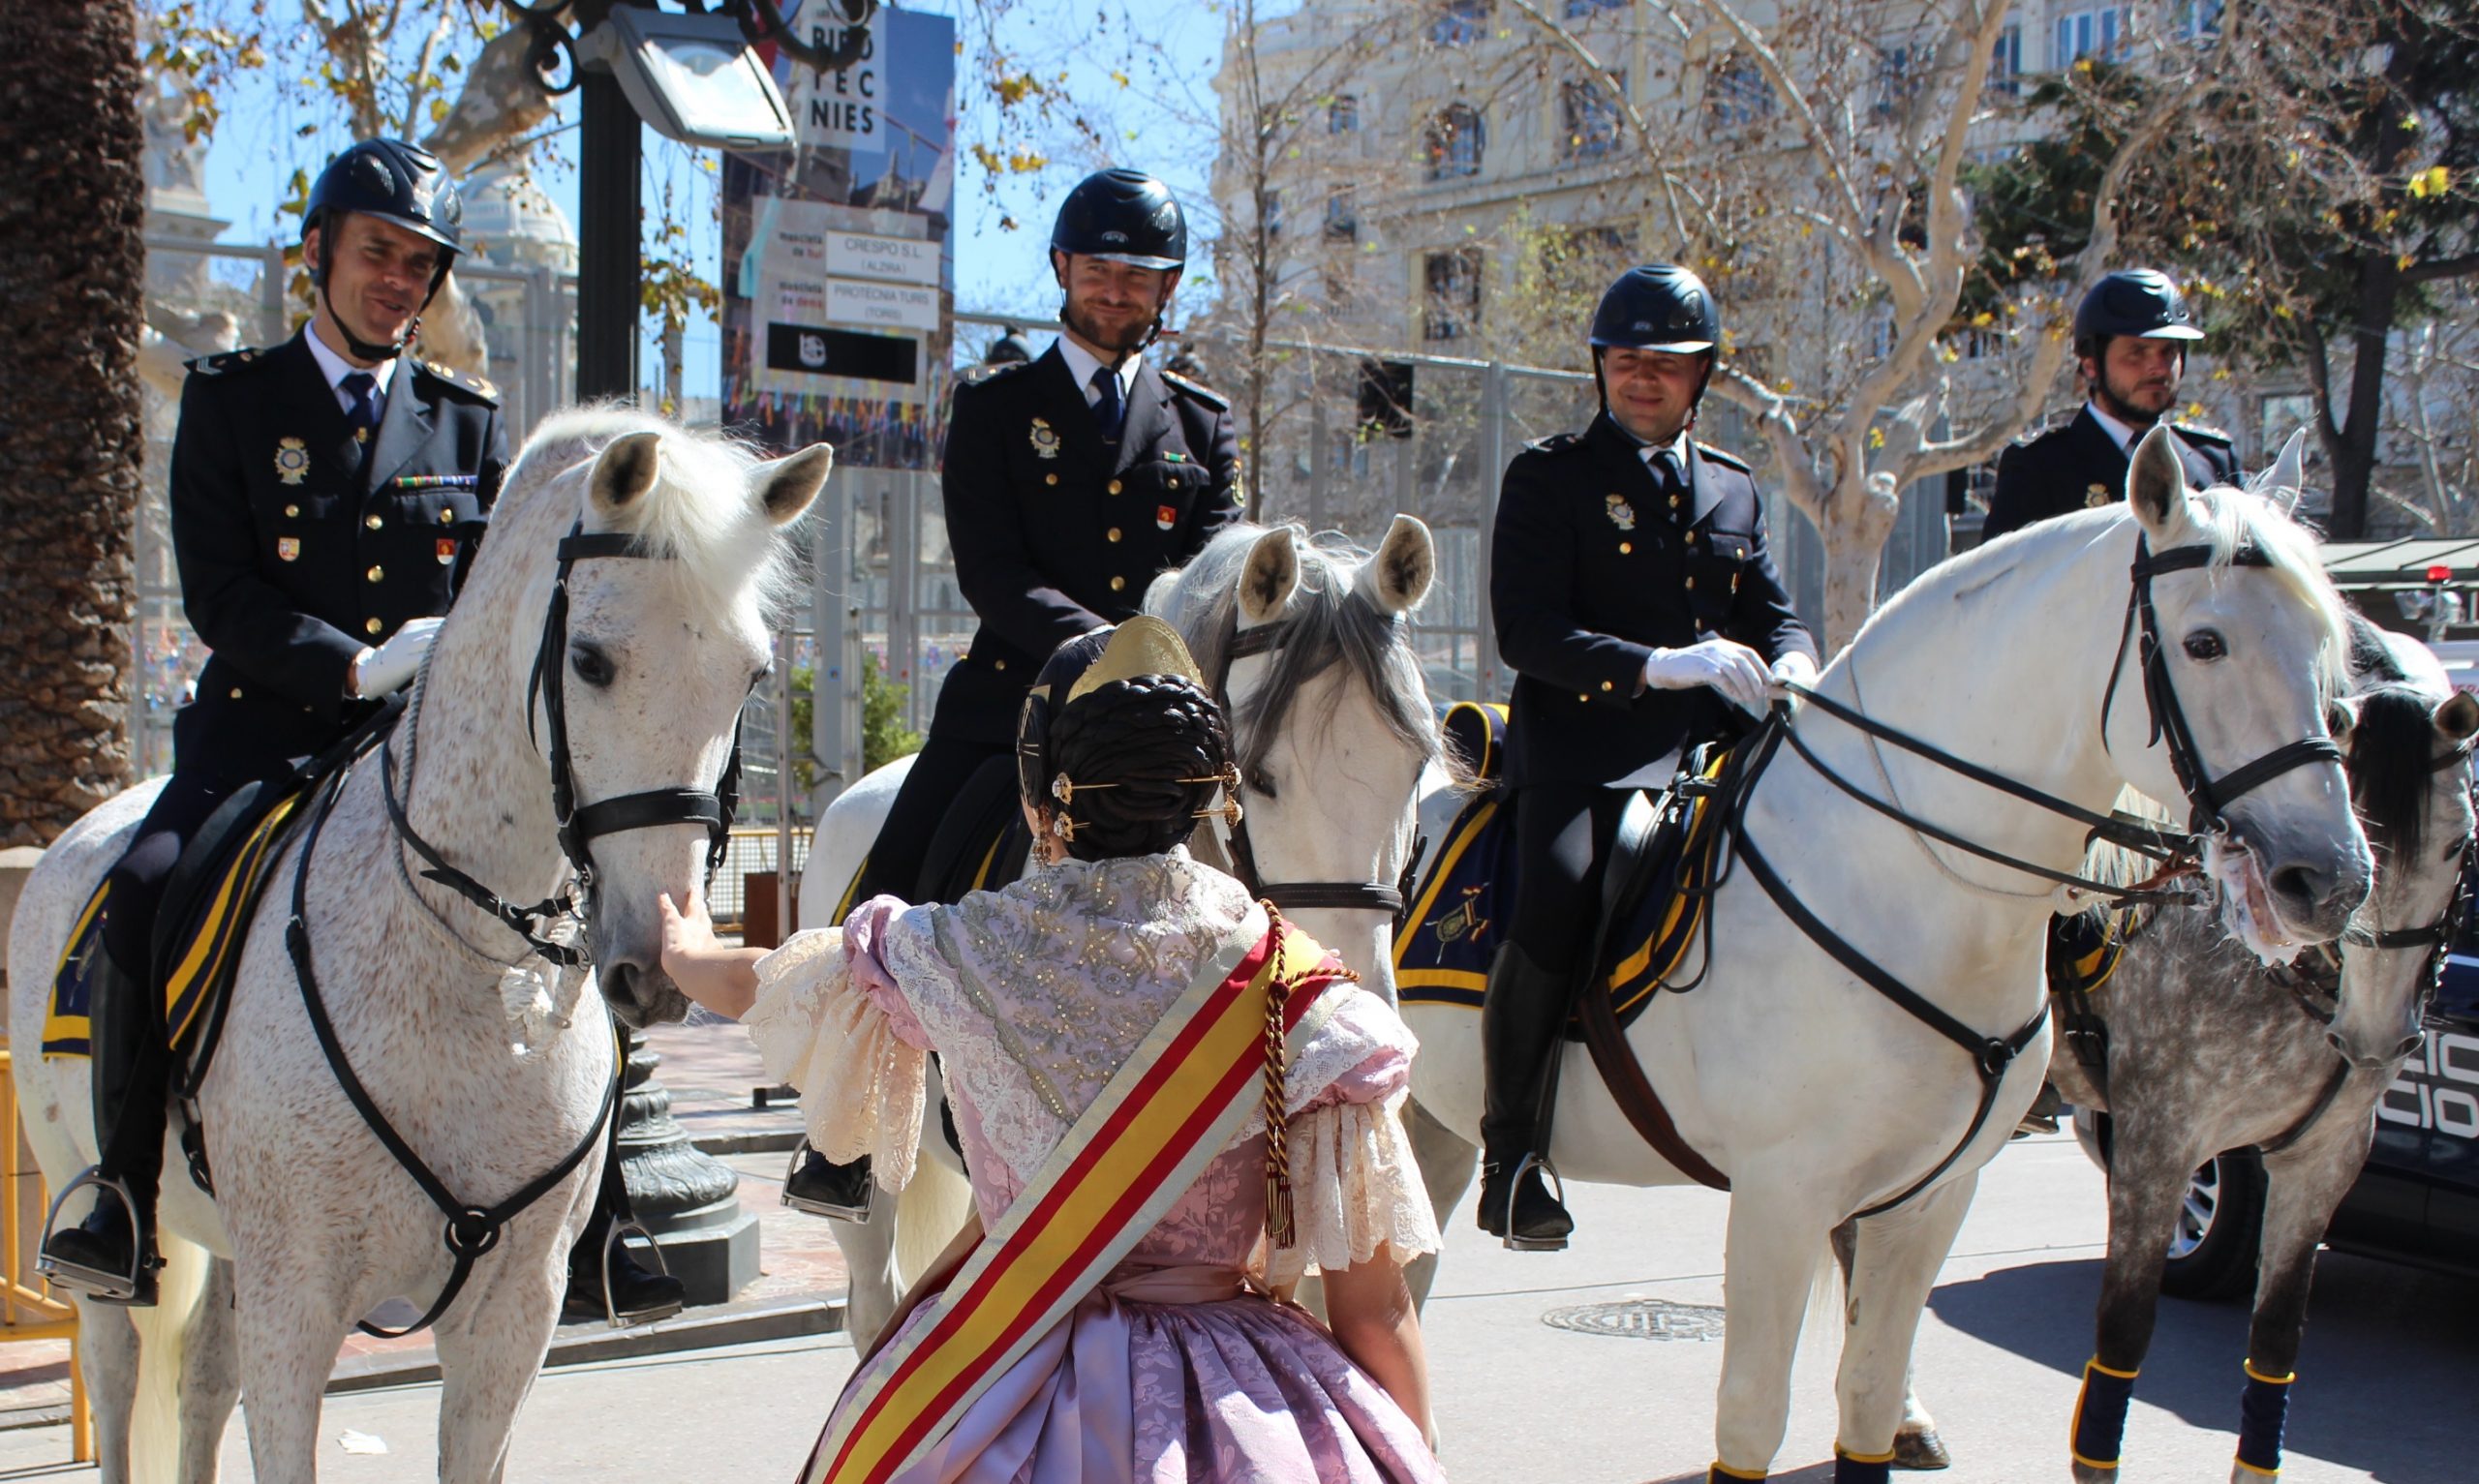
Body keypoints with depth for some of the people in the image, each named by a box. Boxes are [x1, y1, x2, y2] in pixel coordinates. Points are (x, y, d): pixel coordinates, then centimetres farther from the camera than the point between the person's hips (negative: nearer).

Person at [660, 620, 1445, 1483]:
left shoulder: (951, 957, -9)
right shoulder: (1295, 994, -14)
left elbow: (734, 984, 12)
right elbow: (1373, 1309, -12)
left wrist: (688, 950, 35)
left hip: (996, 1398, 1)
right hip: (1235, 1414, 0)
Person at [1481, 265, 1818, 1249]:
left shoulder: (1735, 490, 24)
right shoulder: (1550, 475, 7)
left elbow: (1774, 613, 22)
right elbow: (1527, 630, -5)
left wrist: (1792, 667, -3)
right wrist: (1655, 667, -19)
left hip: (1713, 742, 5)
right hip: (1582, 743, -5)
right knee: (1553, 907, -30)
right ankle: (1509, 1150, -13)